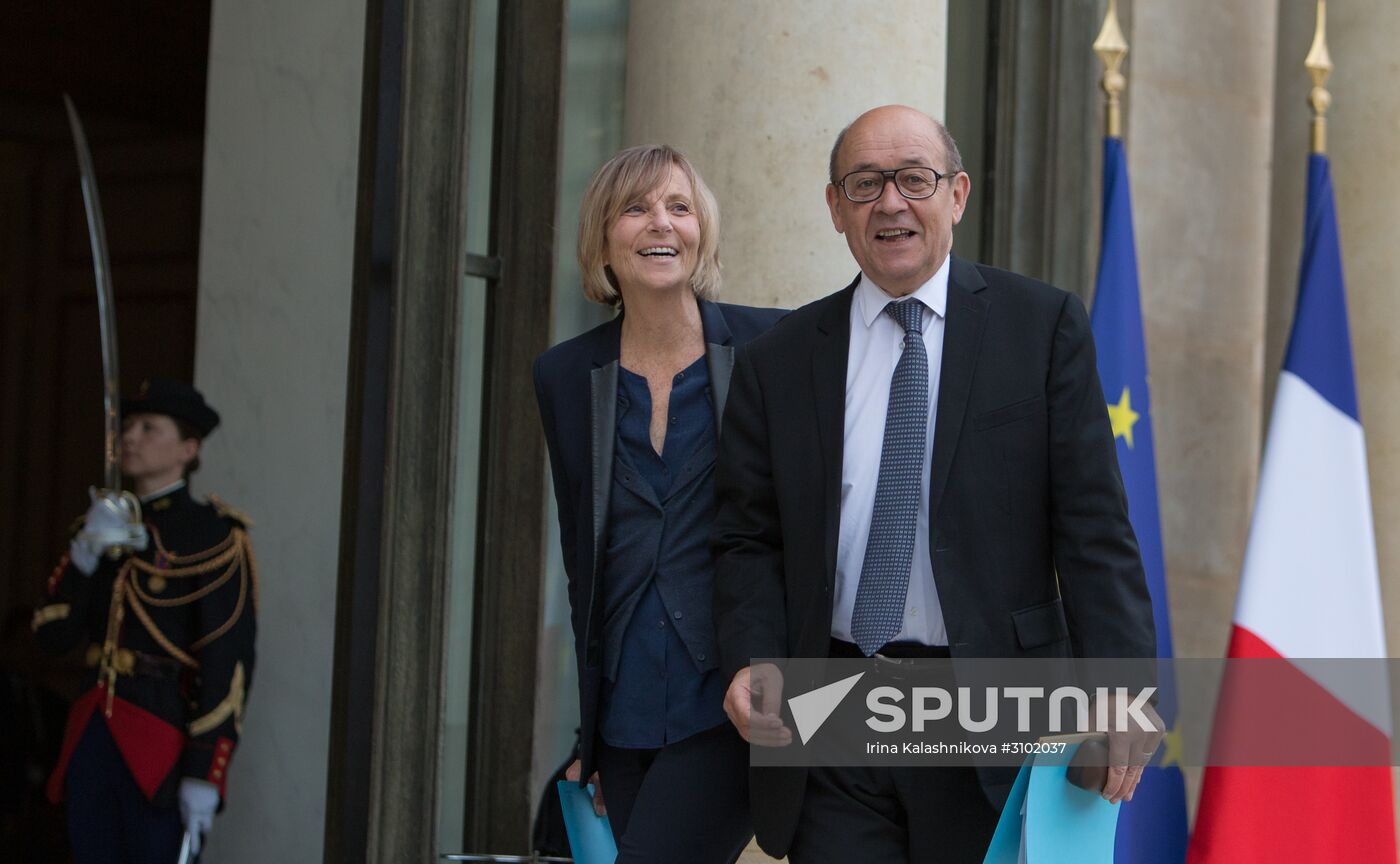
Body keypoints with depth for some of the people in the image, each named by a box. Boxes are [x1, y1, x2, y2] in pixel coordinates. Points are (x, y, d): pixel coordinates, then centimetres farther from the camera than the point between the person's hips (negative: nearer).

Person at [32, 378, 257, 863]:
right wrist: (87, 550, -10)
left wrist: (205, 774, -18)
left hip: (164, 748, -6)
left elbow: (229, 662, -12)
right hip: (92, 741, 7)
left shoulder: (213, 536, -7)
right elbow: (51, 633, 6)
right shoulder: (104, 524, 15)